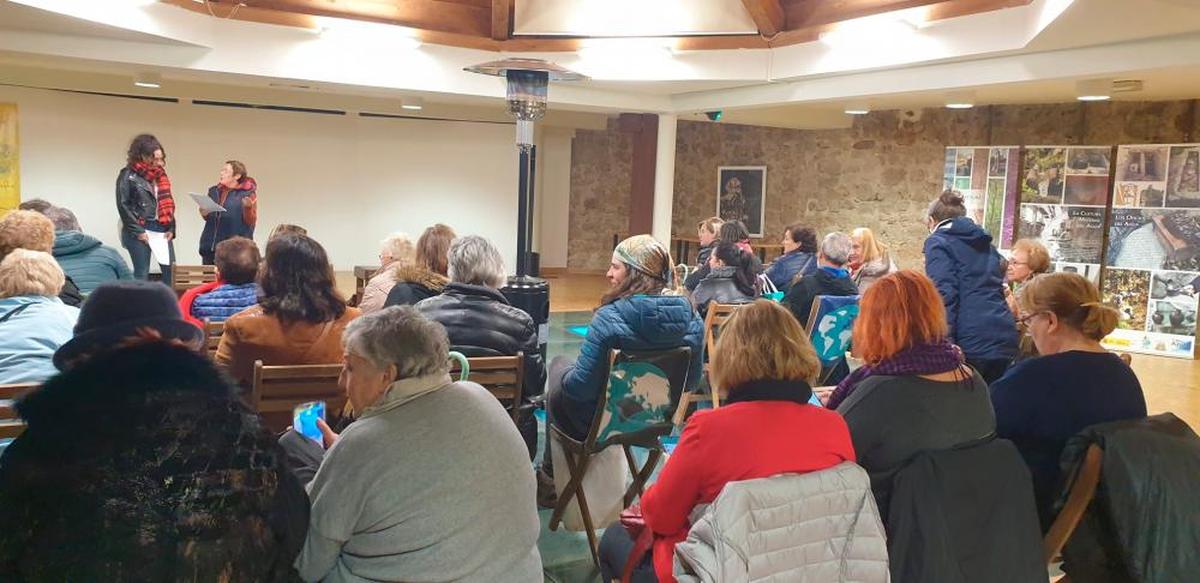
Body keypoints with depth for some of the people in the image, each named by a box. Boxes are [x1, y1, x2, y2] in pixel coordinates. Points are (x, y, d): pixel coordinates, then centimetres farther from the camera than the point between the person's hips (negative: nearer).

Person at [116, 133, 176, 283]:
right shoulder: (128, 175, -6)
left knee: (171, 270, 1)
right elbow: (123, 206, -10)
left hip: (162, 229, 6)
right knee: (142, 273, 0)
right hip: (140, 231, -6)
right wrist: (138, 231, -14)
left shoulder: (160, 174, 13)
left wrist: (171, 228, 5)